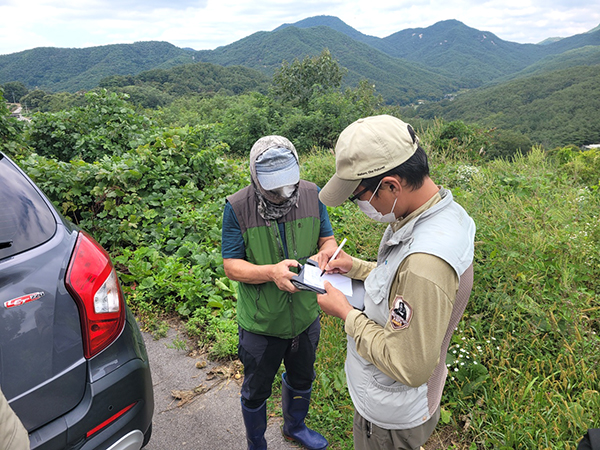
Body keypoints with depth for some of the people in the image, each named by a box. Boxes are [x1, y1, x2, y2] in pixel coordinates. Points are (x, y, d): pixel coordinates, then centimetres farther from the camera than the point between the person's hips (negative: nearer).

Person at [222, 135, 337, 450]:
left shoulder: (311, 195, -11)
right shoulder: (237, 207, -20)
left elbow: (328, 239, -1)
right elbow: (231, 265, -17)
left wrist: (324, 253, -26)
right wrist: (271, 272, -35)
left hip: (306, 315, 4)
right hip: (261, 323, -3)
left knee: (302, 379, 29)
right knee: (256, 391, 20)